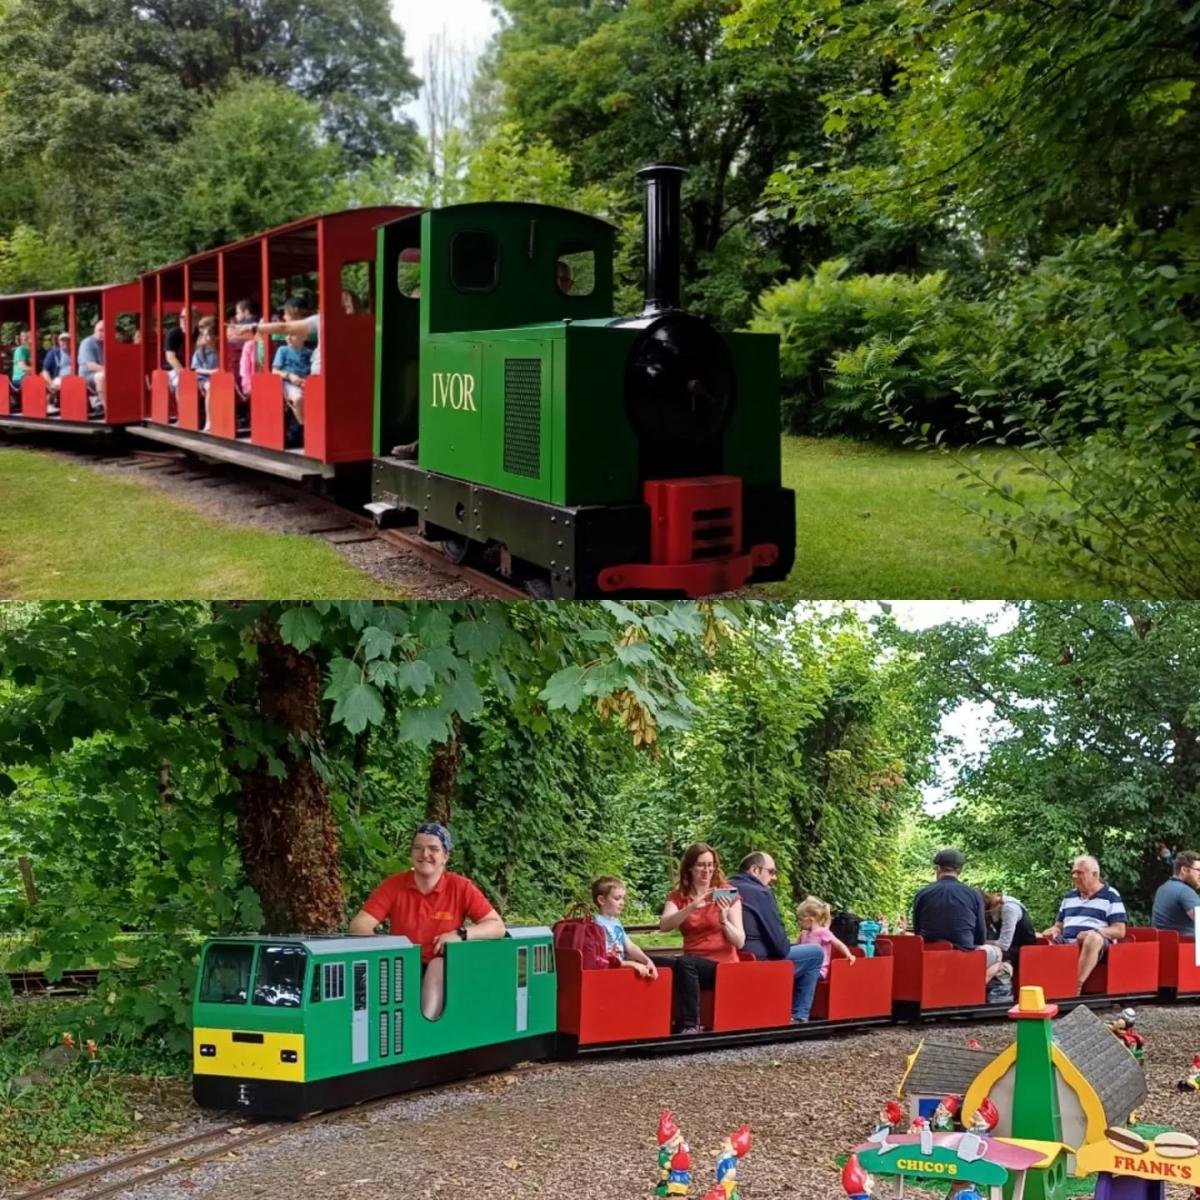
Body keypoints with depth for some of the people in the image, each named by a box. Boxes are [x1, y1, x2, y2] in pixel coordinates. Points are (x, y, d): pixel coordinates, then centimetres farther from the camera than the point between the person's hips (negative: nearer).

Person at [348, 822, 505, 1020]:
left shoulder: (461, 887, -5)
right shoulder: (393, 885, -3)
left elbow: (498, 927, -7)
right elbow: (358, 925, -8)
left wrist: (461, 934, -25)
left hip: (445, 973, -1)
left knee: (438, 964, -34)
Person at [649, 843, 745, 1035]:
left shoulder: (727, 894, 1)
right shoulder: (678, 896, 8)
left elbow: (740, 942, -5)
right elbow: (664, 926, -14)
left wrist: (723, 919, -23)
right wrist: (692, 907, -27)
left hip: (722, 964, -3)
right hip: (692, 962, 3)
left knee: (685, 963, -34)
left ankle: (690, 1025, -27)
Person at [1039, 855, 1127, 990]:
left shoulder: (1111, 896, 5)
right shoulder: (1069, 896, 24)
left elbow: (1120, 931, -2)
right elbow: (1059, 925, 26)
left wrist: (1094, 932, -17)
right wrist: (1054, 931, 0)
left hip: (1097, 943, -5)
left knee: (1093, 938, -40)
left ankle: (1077, 985, -44)